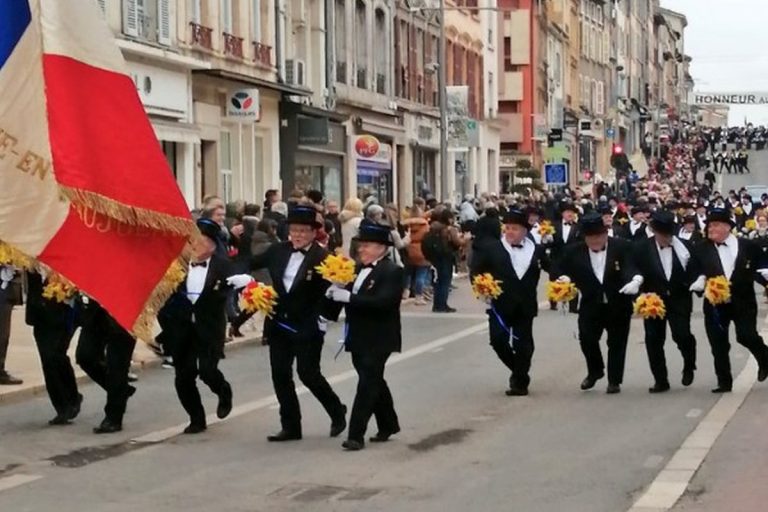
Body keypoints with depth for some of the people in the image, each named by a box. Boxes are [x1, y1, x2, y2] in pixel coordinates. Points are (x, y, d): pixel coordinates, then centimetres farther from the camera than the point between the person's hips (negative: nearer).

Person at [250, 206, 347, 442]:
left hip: (307, 326, -6)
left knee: (308, 372, -3)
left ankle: (337, 411, 22)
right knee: (280, 374, 6)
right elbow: (251, 263, 9)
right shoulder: (278, 251, 4)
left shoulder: (322, 258, -12)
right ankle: (290, 427, 16)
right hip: (279, 323, 6)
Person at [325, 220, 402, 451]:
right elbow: (349, 296, 10)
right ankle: (388, 425, 34)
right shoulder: (359, 269, 10)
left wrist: (349, 297, -30)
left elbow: (383, 301, -26)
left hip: (378, 340, -8)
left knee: (368, 384, -8)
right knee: (373, 382, 18)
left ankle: (356, 435, -8)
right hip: (359, 337, 8)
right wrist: (336, 292, -11)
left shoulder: (391, 271, -13)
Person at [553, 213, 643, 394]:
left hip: (618, 305, -1)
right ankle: (595, 371, 20)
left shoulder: (622, 247, -8)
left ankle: (614, 381, 18)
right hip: (591, 305, 1)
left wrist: (636, 280, -40)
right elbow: (559, 270, 4)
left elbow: (633, 267, -19)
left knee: (617, 343, 5)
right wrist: (564, 279, -19)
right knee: (586, 338, -7)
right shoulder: (574, 251, -2)